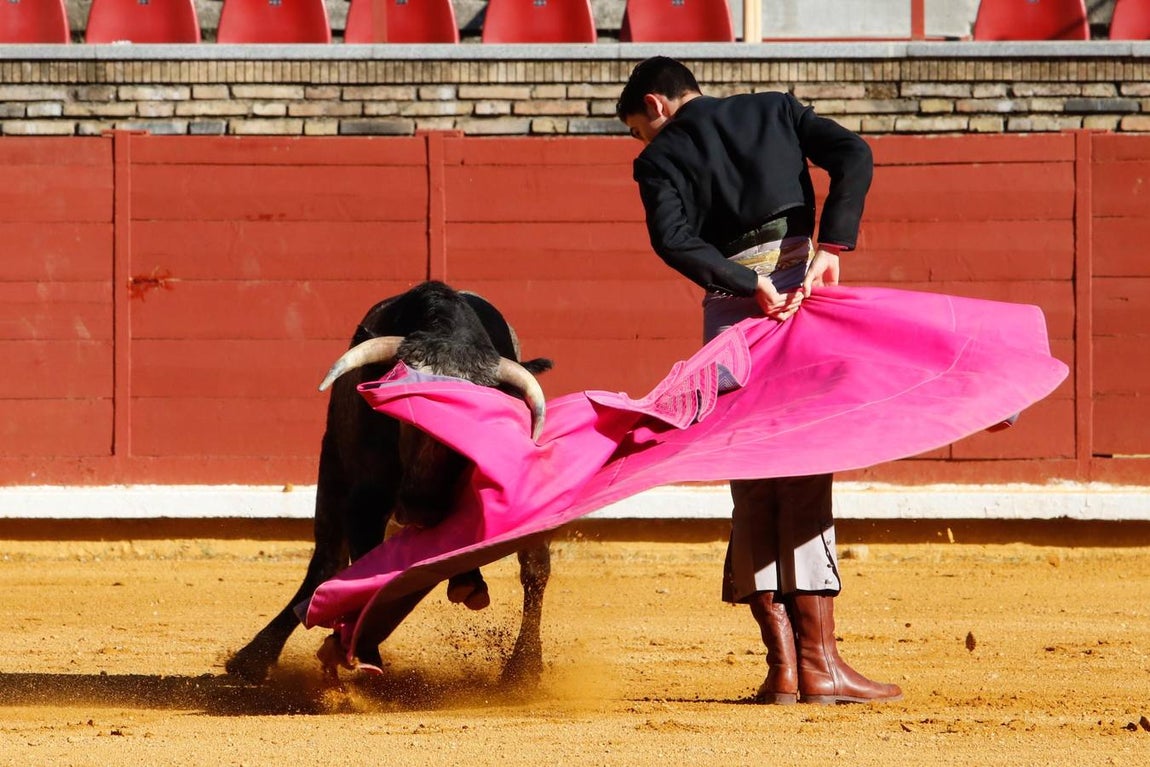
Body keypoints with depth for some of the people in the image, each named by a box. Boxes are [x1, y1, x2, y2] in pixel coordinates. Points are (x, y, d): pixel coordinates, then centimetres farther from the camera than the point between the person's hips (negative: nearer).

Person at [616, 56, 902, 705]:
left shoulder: (662, 158, 11)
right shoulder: (776, 112, 18)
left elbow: (672, 237, -9)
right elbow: (853, 154, 0)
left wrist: (748, 286, -13)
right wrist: (832, 247, -7)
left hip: (730, 311, 0)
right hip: (801, 285, 0)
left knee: (753, 489, 7)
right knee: (804, 479, -1)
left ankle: (783, 665, 2)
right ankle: (820, 663, -6)